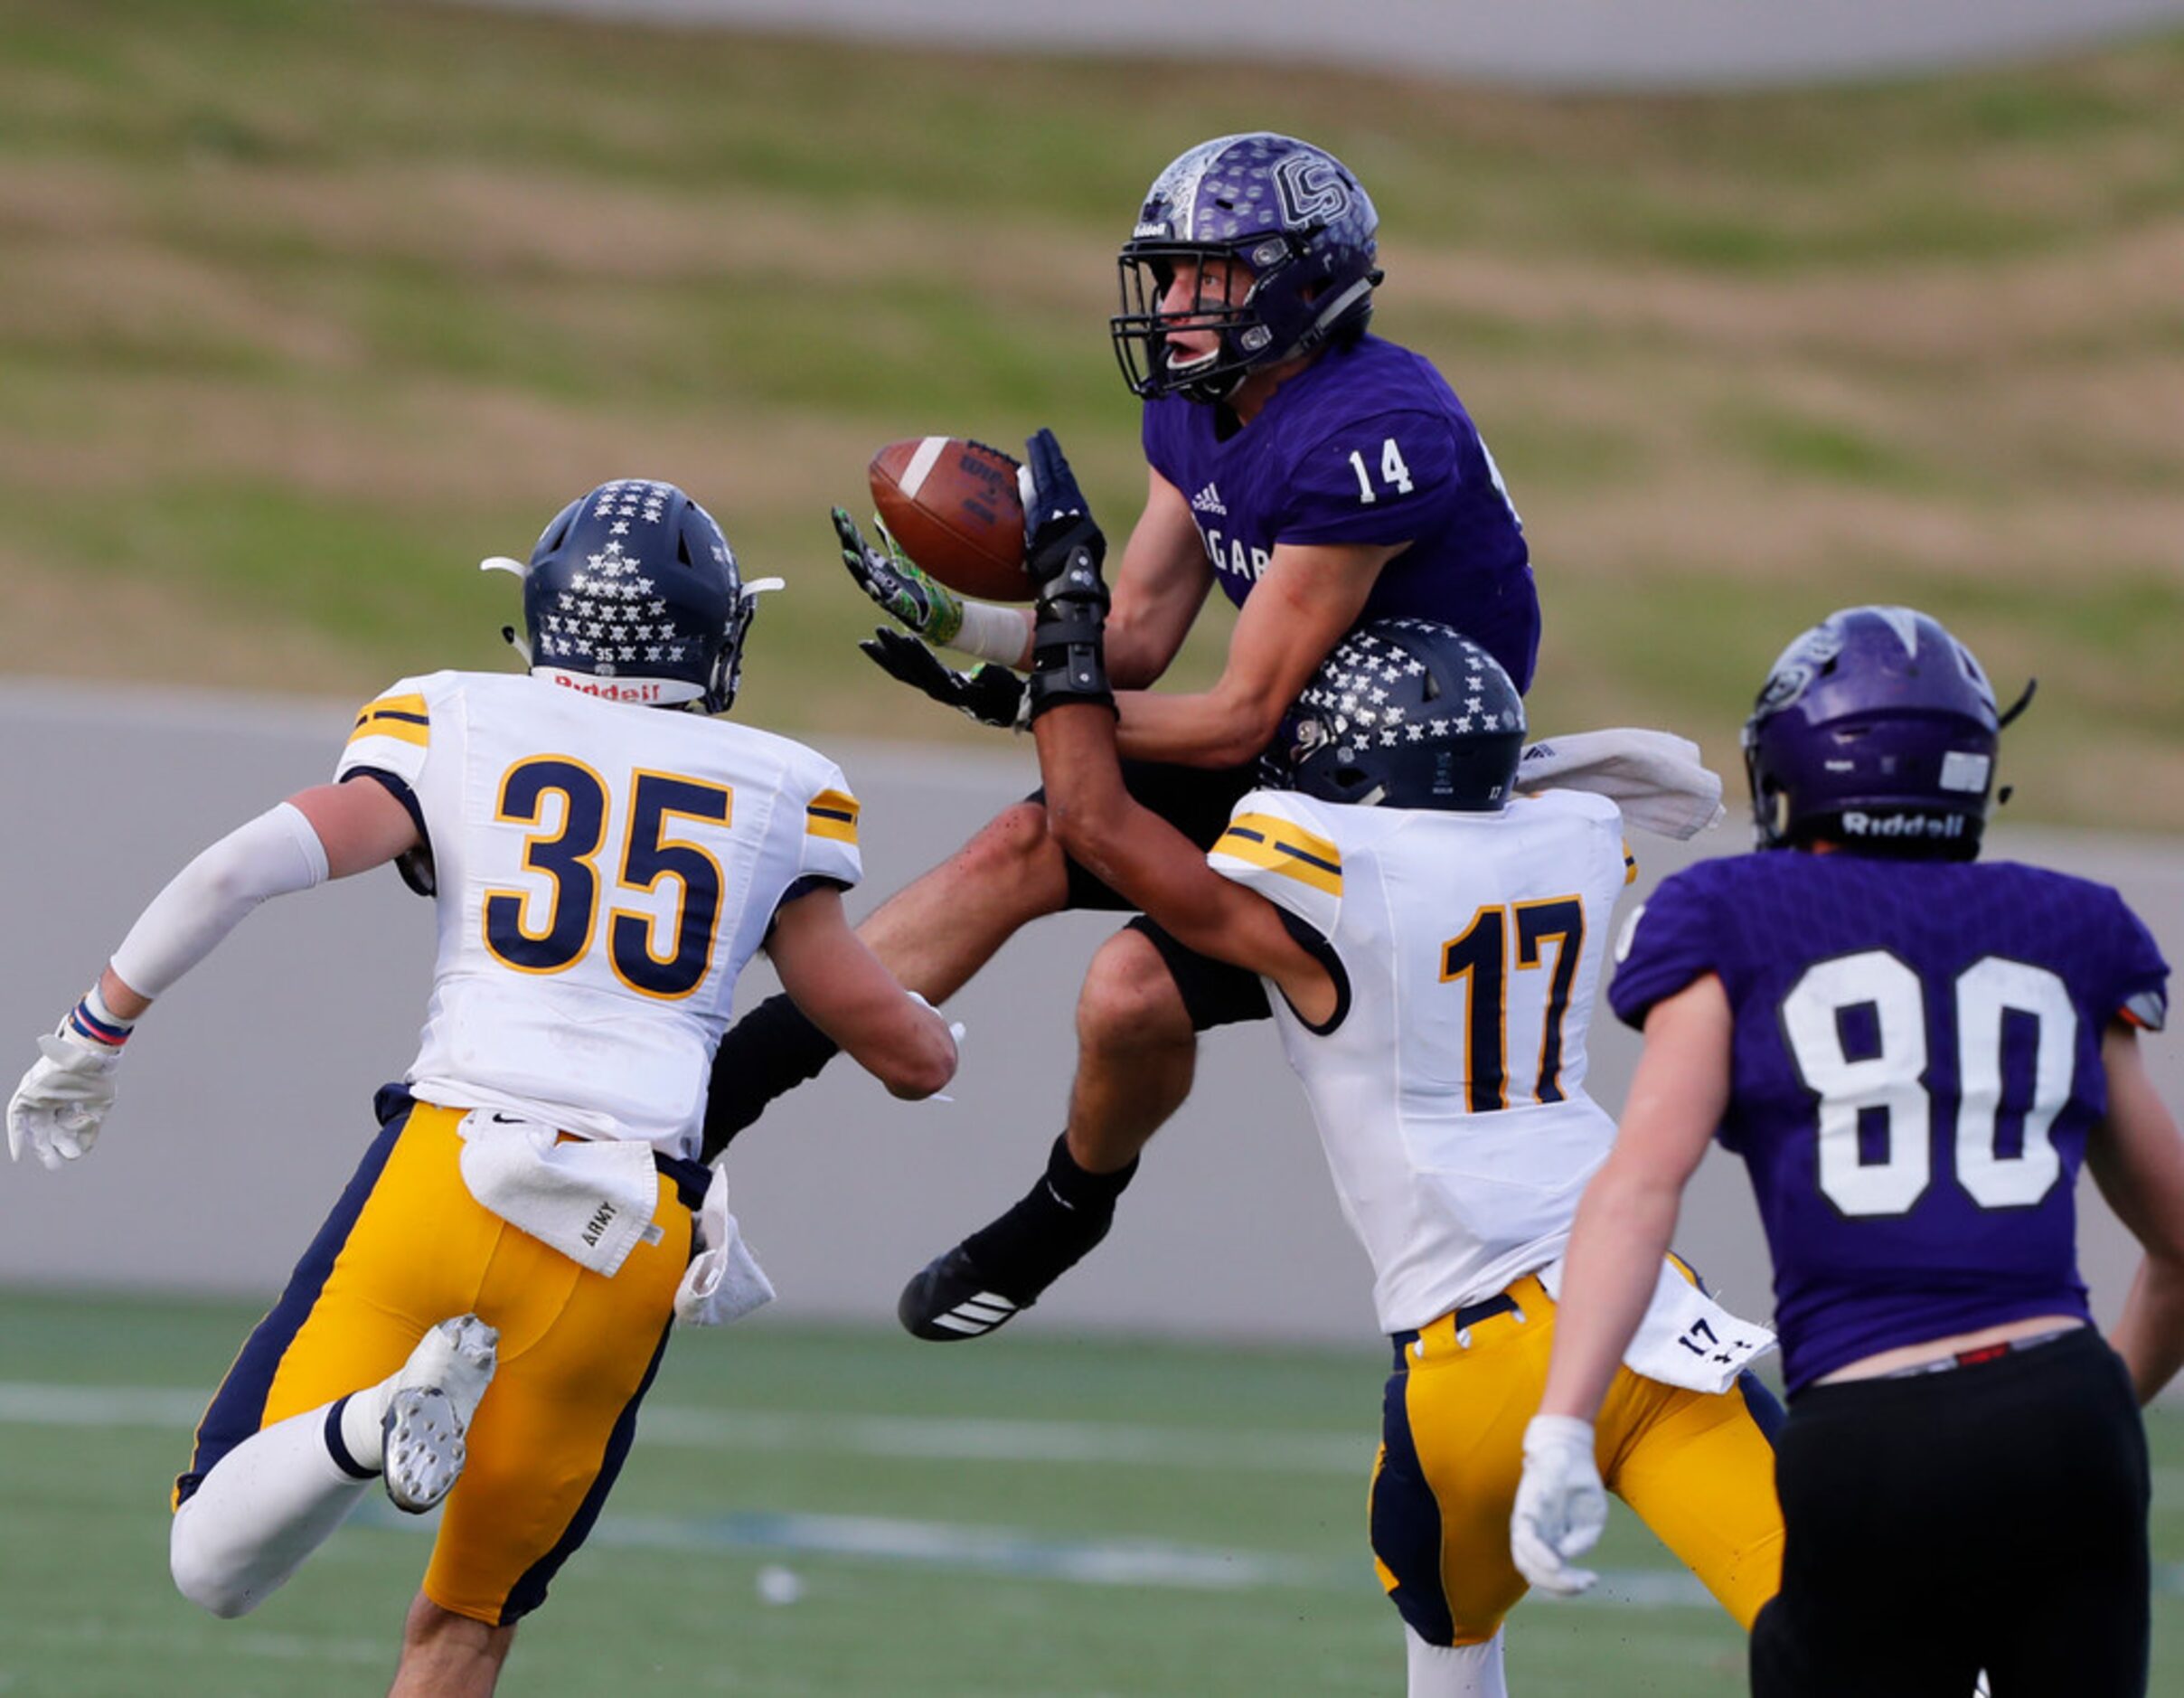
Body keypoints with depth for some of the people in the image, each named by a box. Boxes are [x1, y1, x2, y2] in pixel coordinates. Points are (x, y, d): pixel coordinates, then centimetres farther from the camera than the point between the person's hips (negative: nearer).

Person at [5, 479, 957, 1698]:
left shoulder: (454, 732, 11)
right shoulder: (779, 797, 13)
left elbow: (239, 872, -2)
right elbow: (919, 1059, 17)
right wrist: (926, 1031, 42)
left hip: (451, 1177, -1)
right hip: (635, 1237, 1)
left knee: (215, 1568, 3)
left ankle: (373, 1425, -27)